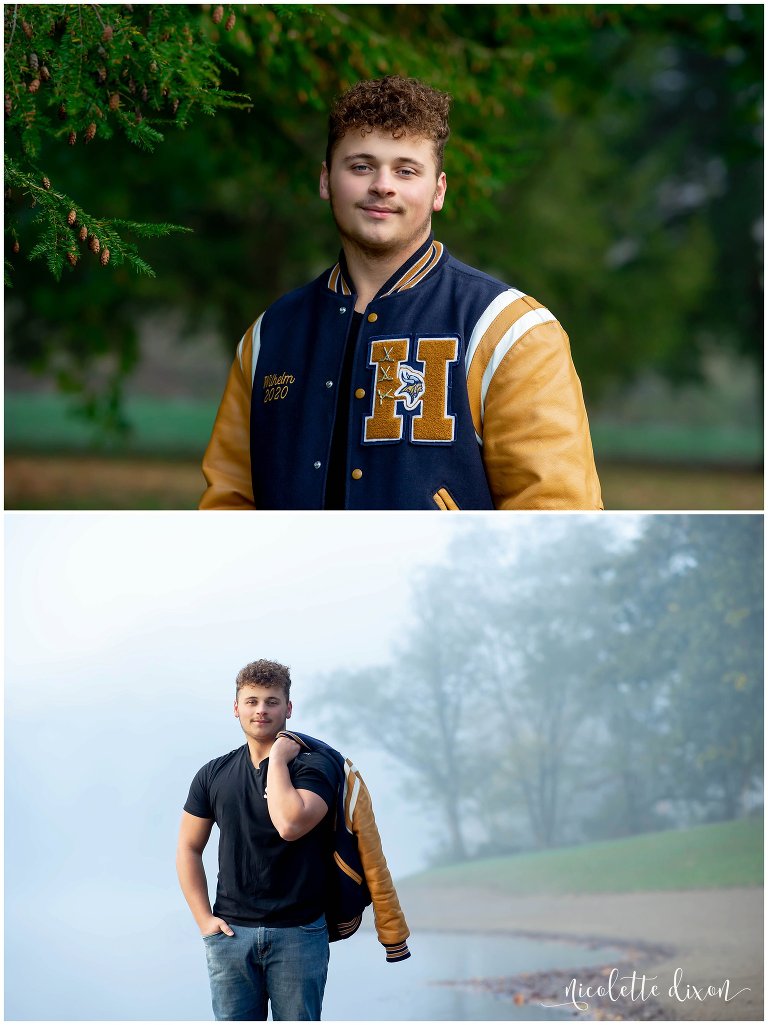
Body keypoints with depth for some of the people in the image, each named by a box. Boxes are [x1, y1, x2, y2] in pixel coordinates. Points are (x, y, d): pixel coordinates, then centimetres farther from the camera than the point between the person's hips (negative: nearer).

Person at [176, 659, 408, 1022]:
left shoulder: (313, 766, -4)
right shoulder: (214, 775, 9)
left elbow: (290, 824, -23)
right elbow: (189, 849, 12)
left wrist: (278, 759, -13)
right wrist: (204, 919, 2)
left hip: (298, 933, -3)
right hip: (231, 933, 3)